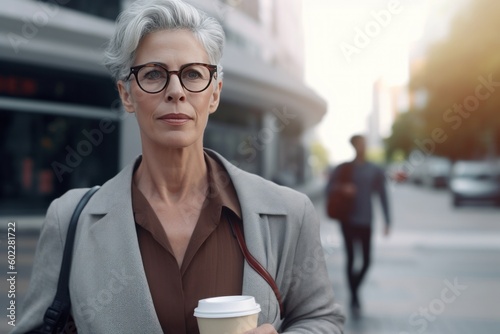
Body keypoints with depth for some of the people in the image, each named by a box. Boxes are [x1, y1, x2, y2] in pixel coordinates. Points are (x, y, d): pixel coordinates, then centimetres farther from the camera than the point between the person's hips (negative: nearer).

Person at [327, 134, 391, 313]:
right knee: (351, 259, -3)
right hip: (348, 220, -1)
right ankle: (354, 297, 9)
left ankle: (355, 287, 28)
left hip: (366, 221, 1)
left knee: (367, 260, 1)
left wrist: (387, 220, -1)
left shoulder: (375, 171, 3)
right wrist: (342, 188, -19)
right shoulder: (343, 169, 1)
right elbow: (329, 186, 2)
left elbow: (383, 196, 4)